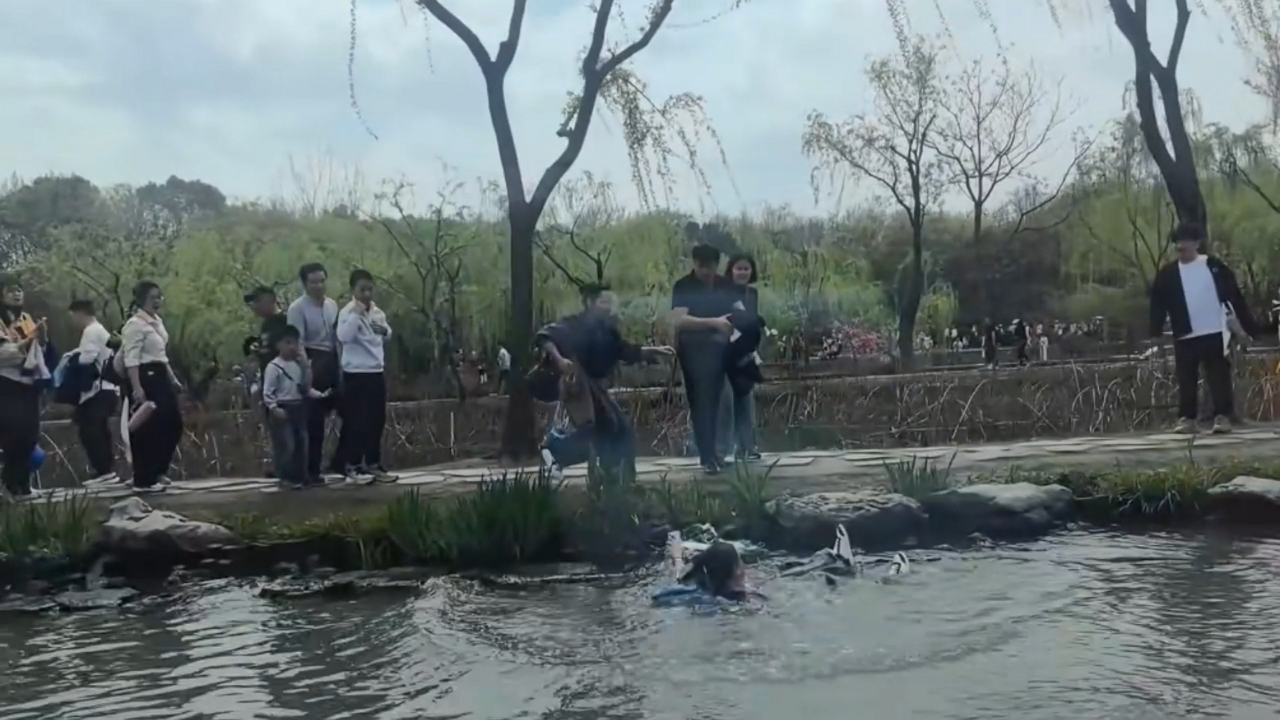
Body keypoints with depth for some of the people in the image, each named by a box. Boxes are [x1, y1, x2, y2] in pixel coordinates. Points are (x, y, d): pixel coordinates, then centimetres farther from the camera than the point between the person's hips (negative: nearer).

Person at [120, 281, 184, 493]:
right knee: (145, 429, -4)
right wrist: (137, 388, -27)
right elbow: (131, 360, -20)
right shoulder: (135, 325, -13)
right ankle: (143, 480, 4)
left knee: (173, 423, 11)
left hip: (159, 376, 10)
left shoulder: (157, 322, 15)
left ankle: (156, 472, 23)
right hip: (144, 377, -9)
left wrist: (173, 379, 18)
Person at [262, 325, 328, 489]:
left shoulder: (299, 365, 10)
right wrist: (273, 408, -22)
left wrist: (319, 395, 3)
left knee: (301, 442, 10)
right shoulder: (273, 367, -11)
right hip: (282, 409, -7)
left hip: (298, 408, 7)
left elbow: (305, 388, 16)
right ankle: (286, 477, 0)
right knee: (285, 444, -7)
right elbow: (267, 392, -13)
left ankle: (301, 475, 18)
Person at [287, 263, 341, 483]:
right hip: (312, 366, -7)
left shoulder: (332, 305, 11)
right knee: (314, 421, 0)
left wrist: (342, 367, 12)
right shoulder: (297, 308, -9)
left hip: (332, 363, 7)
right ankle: (312, 470, 11)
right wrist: (306, 368, -26)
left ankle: (340, 461, 22)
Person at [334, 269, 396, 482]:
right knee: (356, 422, -6)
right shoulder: (348, 312, -11)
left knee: (377, 421, 11)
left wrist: (385, 330, 1)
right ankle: (352, 466, 1)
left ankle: (373, 464, 21)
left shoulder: (378, 312, 11)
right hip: (356, 374, -7)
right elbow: (344, 337, -27)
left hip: (376, 372, 7)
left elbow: (387, 336, 23)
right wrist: (356, 314, -29)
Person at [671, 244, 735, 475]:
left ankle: (711, 451, 23)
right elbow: (678, 320, -22)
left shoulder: (724, 285, 8)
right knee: (700, 402, -5)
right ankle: (707, 457, -4)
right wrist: (713, 322, -27)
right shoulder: (683, 287, -9)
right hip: (693, 351, -5)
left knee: (713, 402, 11)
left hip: (717, 350, 5)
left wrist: (730, 326, -1)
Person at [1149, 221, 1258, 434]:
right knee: (1186, 380, 4)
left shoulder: (1214, 266, 1)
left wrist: (1249, 327, 0)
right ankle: (1187, 418, 10)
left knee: (1219, 376, -2)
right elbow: (1158, 304, 0)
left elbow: (1235, 297, 2)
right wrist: (1155, 331, -13)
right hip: (1185, 337, 2)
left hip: (1214, 333, -2)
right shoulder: (1168, 274, 3)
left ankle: (1222, 417, 1)